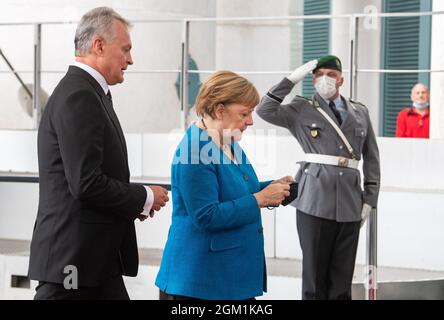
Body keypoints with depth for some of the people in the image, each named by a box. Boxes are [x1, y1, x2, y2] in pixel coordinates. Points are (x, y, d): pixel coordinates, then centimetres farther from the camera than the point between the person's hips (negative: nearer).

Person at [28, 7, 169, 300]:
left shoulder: (87, 92, 16)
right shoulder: (78, 95, -16)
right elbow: (86, 183, -23)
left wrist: (133, 204, 9)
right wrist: (145, 198, -9)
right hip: (73, 258, -10)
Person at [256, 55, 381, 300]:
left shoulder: (360, 112, 14)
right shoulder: (302, 110, 7)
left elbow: (372, 158, 15)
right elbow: (265, 110, -8)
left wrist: (370, 198, 8)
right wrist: (293, 79, -5)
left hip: (349, 202, 3)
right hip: (315, 200, -3)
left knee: (342, 277, 5)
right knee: (315, 272, 1)